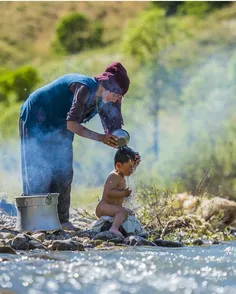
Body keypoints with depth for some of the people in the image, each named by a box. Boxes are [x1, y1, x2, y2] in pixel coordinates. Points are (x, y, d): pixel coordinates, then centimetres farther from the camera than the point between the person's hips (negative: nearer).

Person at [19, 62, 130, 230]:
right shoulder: (85, 88, -30)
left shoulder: (101, 101, -4)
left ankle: (61, 219, 2)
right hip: (36, 120, -9)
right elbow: (71, 124, -33)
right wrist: (100, 138, -35)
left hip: (58, 128, 9)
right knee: (39, 171, -10)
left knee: (63, 172, 1)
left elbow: (112, 128, 0)